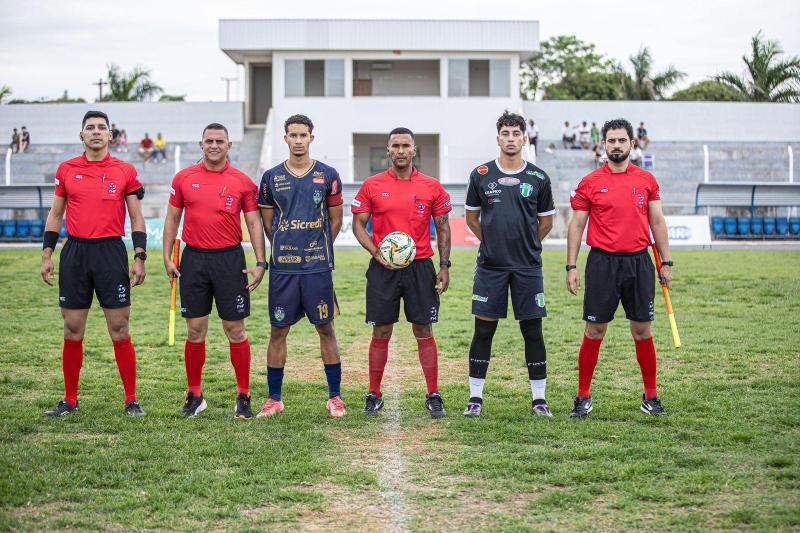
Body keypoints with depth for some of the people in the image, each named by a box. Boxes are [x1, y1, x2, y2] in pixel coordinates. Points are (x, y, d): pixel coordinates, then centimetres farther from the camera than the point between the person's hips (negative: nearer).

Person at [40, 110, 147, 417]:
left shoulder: (125, 171, 3)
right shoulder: (66, 170, 8)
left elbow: (136, 218, 5)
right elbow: (55, 214, 14)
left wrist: (139, 258, -2)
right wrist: (47, 254, 7)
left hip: (111, 252, -2)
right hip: (75, 253, 2)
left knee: (119, 329, -2)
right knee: (72, 330, 5)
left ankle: (131, 400, 6)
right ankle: (70, 401, 15)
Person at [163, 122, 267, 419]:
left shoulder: (243, 182, 1)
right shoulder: (184, 178, 5)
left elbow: (254, 223, 3)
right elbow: (172, 219, 10)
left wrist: (260, 263, -5)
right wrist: (167, 258, 4)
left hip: (230, 258, -1)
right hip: (194, 258, 1)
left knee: (235, 330, 1)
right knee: (195, 330, 5)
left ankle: (243, 396, 9)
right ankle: (195, 395, 16)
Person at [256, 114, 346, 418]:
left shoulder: (328, 176, 3)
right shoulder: (272, 178, 5)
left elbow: (335, 222, 10)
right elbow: (268, 224, 13)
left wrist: (317, 248, 11)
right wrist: (288, 248, 11)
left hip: (318, 267, -1)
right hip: (282, 268, 1)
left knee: (326, 329, 3)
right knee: (278, 331, 5)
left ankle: (335, 397, 13)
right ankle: (274, 399, 14)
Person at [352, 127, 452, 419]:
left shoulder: (431, 186, 4)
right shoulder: (372, 185, 1)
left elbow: (442, 227, 9)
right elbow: (358, 224, 5)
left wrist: (444, 266, 3)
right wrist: (376, 253, -10)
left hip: (420, 266, 0)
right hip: (383, 268, 0)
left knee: (424, 331, 3)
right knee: (381, 333, 3)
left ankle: (433, 396, 10)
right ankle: (374, 395, 14)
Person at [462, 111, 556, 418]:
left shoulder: (538, 178, 3)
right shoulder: (481, 175, 3)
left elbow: (546, 221, 14)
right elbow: (472, 216, 14)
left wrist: (527, 246, 10)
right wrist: (492, 243, 10)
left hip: (528, 267, 0)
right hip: (490, 266, 0)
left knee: (533, 331, 3)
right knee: (483, 330, 2)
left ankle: (539, 399, 11)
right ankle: (475, 398, 10)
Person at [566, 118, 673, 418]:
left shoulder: (647, 180, 7)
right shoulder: (590, 183, 1)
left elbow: (657, 222, 11)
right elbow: (576, 225, 3)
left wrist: (666, 262, 7)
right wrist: (571, 266, -2)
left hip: (639, 261, 2)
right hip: (602, 262, -2)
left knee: (642, 331, 6)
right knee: (595, 331, 1)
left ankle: (651, 396, 17)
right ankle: (583, 397, 10)